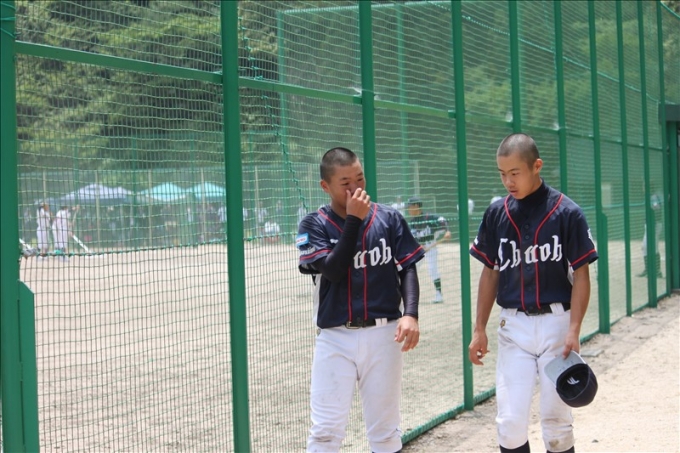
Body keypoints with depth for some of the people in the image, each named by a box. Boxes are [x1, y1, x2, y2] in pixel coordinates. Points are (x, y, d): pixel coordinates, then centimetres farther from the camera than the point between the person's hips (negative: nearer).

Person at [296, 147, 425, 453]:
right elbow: (333, 271, -13)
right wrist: (353, 219, -15)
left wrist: (410, 314, -13)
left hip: (383, 335, 1)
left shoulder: (389, 219, 3)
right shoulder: (314, 225, -1)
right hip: (335, 338, -1)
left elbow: (407, 269, 3)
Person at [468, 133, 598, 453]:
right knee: (510, 421, -1)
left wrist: (573, 330, -14)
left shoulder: (566, 212, -6)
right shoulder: (496, 214, 4)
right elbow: (491, 273, 11)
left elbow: (581, 275, -5)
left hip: (556, 322, -2)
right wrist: (479, 329, 8)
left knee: (556, 421, 5)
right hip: (513, 325, 2)